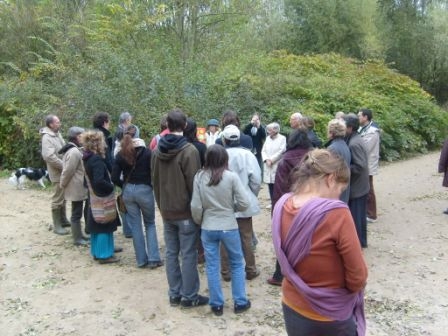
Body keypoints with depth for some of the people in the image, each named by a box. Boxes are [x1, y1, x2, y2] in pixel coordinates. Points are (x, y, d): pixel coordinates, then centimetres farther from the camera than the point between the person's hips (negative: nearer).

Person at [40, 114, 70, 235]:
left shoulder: (57, 133, 10)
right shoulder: (47, 137, -19)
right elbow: (49, 157, -28)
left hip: (64, 172, 9)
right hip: (57, 173, -9)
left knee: (63, 197, 19)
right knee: (58, 199, -1)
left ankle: (63, 220, 31)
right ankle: (57, 226, 8)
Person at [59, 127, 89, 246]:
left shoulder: (75, 150, 13)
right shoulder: (74, 152, -21)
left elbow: (68, 170, 19)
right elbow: (68, 171, -20)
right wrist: (63, 184, -9)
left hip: (79, 187, 10)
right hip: (76, 188, -10)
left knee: (78, 212, 17)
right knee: (77, 213, 0)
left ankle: (79, 236, 27)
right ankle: (77, 239, 10)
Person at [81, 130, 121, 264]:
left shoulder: (88, 158, 6)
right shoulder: (97, 160, -24)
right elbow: (99, 181, -33)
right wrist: (111, 187, -19)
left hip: (94, 196, 9)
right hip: (102, 197, -9)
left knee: (98, 225, 20)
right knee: (104, 226, 2)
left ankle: (98, 250, 33)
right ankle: (104, 255, 12)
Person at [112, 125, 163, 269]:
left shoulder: (120, 154, -1)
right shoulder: (146, 152, -8)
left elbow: (115, 178, -3)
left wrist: (125, 186, 13)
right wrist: (152, 186, 8)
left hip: (128, 191, 2)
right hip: (144, 190, -2)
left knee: (135, 226, 10)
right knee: (150, 224, 12)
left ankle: (141, 260, 16)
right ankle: (153, 258, 6)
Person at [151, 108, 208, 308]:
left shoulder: (158, 150, 6)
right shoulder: (189, 150, -15)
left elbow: (155, 181, 12)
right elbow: (194, 183, -16)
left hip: (167, 211, 6)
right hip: (186, 211, -6)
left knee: (171, 253, 12)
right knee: (188, 255, 2)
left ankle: (174, 294, 20)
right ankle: (189, 296, 10)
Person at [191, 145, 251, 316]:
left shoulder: (199, 177, -7)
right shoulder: (231, 177, -13)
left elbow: (196, 207, -5)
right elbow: (244, 204, -12)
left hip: (208, 229, 2)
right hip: (229, 227, -1)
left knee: (212, 267, 12)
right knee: (237, 264, 16)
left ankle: (216, 305, 21)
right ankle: (240, 302, 23)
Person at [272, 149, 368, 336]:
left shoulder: (282, 206, -8)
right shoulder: (336, 213, -27)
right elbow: (358, 278, -18)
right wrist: (349, 287, 1)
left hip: (291, 309, 5)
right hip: (331, 318, -5)